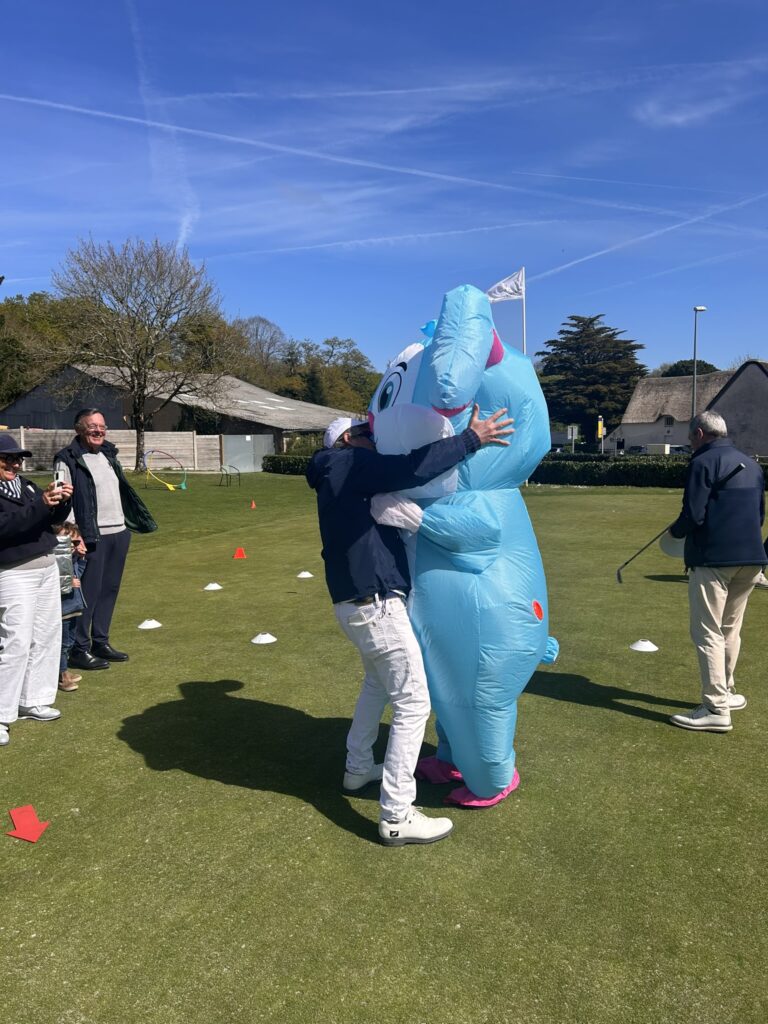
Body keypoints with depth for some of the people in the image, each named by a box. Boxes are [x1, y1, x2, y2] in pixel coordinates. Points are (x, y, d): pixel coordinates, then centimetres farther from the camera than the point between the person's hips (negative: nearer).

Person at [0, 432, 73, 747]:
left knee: (47, 637, 12)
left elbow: (54, 518, 12)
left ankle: (33, 700, 24)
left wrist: (62, 501, -9)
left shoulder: (25, 485, 12)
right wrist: (40, 504, -32)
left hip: (47, 567, 8)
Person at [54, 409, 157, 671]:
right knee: (88, 593, -3)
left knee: (110, 590, 12)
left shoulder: (107, 454, 15)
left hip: (119, 532, 8)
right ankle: (79, 649, 7)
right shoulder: (67, 460, -8)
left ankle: (101, 642, 23)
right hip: (93, 537, -8)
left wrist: (134, 523, 17)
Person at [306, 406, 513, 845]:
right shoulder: (347, 463, -10)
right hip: (374, 603, -11)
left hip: (359, 601, 11)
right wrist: (471, 438, -18)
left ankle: (359, 768, 42)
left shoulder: (346, 477, 20)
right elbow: (412, 469, -24)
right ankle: (397, 817, 2)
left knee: (378, 683, 29)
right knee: (413, 702, -5)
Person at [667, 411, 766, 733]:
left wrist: (675, 530, 3)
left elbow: (693, 516, -16)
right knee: (730, 629, 19)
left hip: (713, 559, -8)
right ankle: (726, 692, 30)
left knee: (708, 633, -5)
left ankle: (716, 710, -6)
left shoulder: (704, 462, -8)